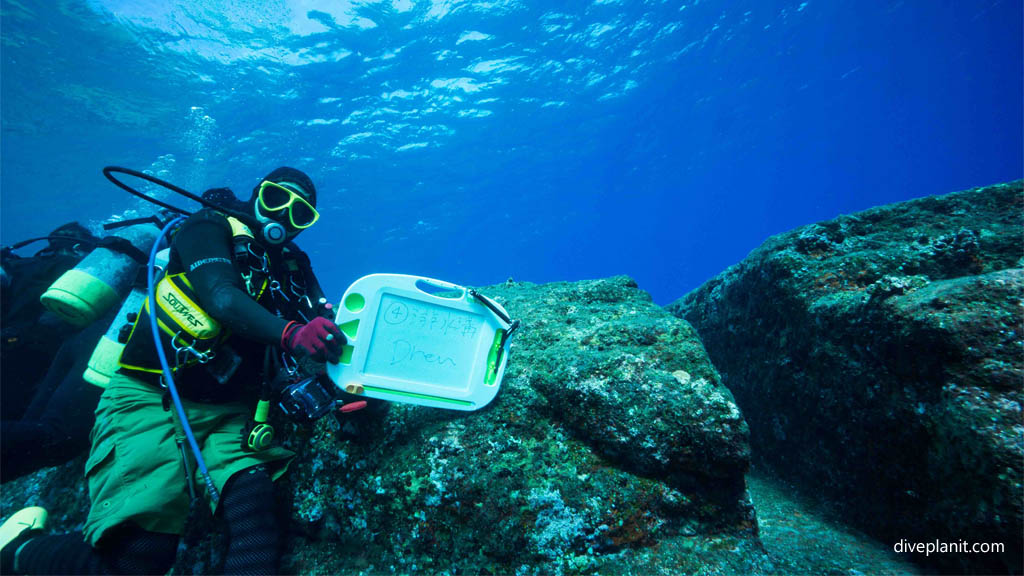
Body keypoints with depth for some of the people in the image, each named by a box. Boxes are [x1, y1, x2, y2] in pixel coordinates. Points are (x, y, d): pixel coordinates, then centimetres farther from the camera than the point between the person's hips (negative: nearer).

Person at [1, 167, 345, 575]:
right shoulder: (211, 228, -2)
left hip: (227, 411, 4)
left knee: (254, 504, -24)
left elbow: (321, 326, 6)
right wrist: (290, 333, -38)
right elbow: (223, 298, -21)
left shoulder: (293, 266, 13)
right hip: (150, 398, -4)